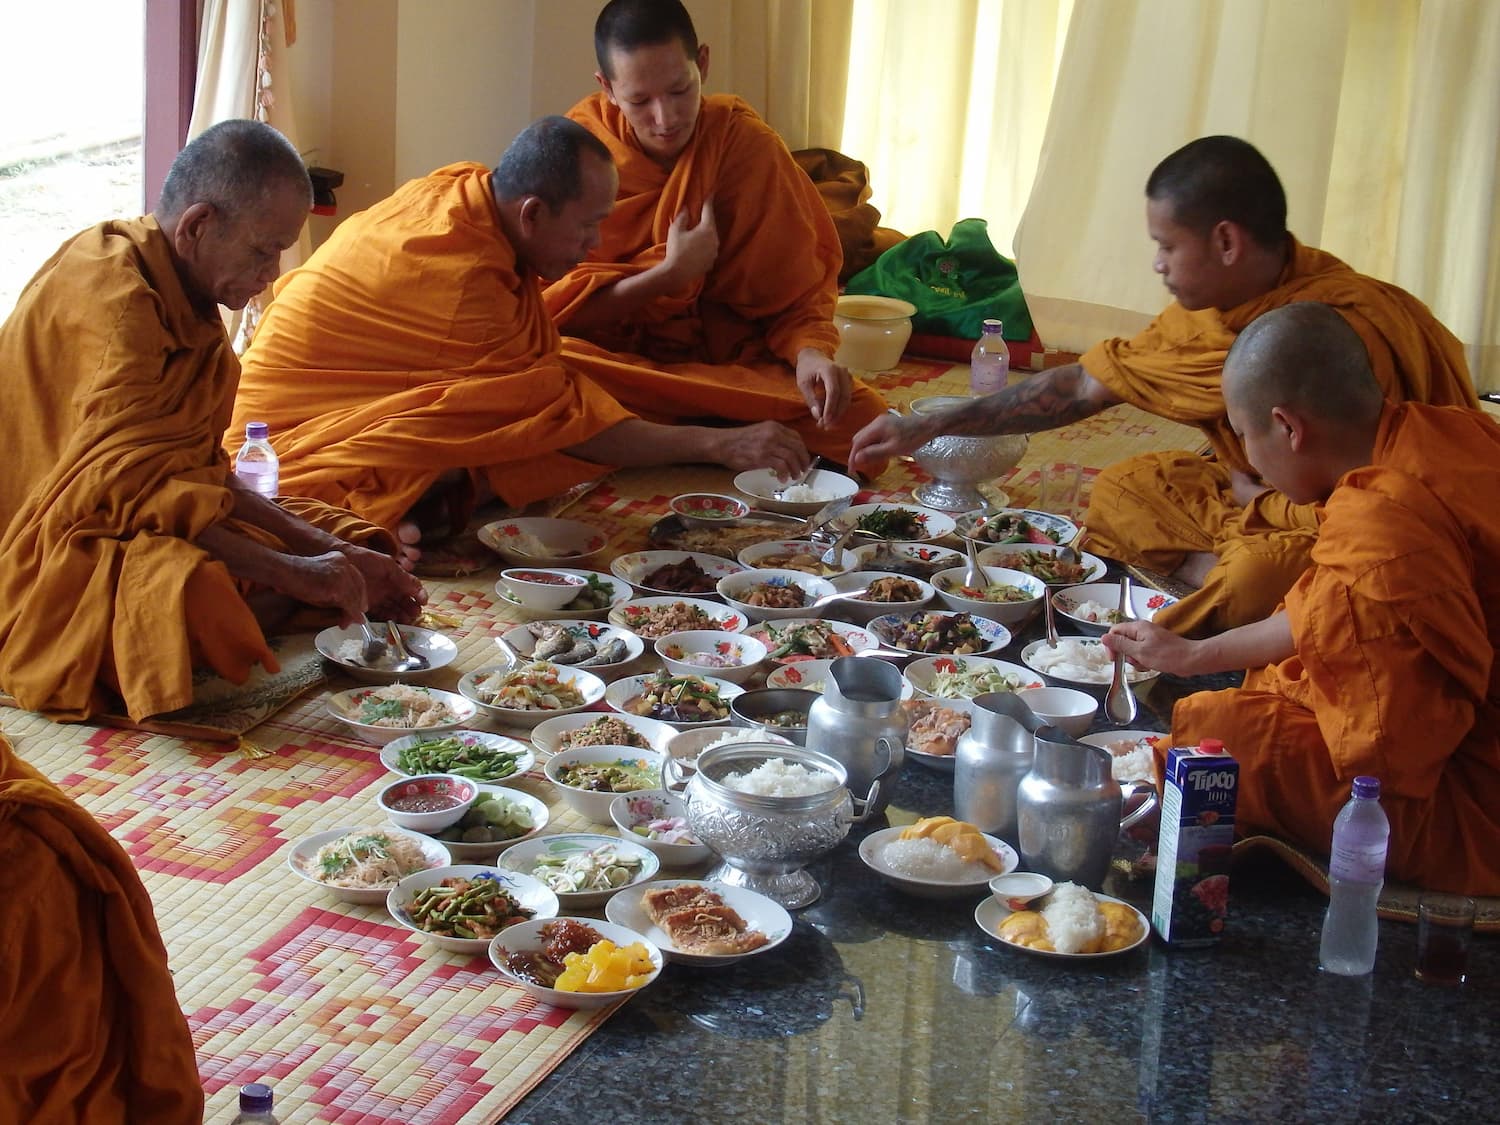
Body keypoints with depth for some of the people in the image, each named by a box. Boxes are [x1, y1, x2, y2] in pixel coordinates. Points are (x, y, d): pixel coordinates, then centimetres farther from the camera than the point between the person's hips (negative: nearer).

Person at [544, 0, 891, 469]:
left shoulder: (746, 142, -3)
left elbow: (793, 289, -2)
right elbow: (553, 302, -9)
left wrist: (811, 354, -23)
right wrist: (670, 274, -18)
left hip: (732, 358, 2)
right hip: (616, 357, -1)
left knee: (861, 418, -25)